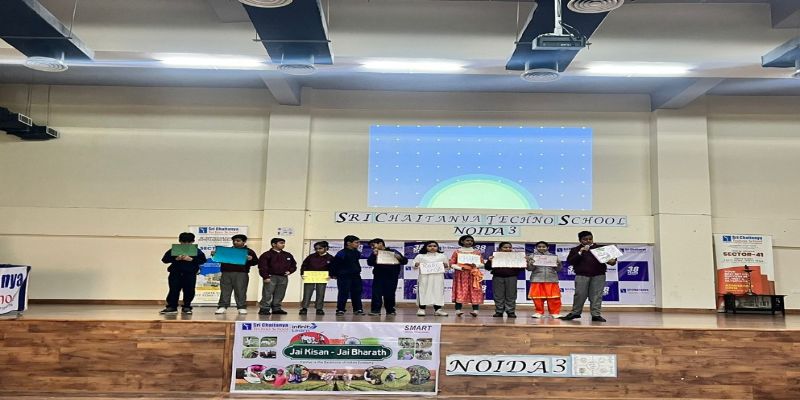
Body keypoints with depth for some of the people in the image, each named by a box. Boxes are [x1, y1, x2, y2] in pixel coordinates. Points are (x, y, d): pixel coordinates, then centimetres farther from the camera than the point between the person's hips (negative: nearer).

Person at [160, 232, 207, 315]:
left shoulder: (197, 251, 3)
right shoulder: (173, 250, 4)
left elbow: (203, 260, -5)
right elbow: (164, 260, 0)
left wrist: (192, 259, -19)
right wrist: (176, 259, -16)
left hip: (190, 274, 0)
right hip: (175, 274, 0)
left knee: (189, 291, 1)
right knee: (173, 290, 1)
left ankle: (186, 307, 13)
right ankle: (172, 307, 10)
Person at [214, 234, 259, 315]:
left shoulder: (249, 251, 10)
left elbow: (256, 262, 6)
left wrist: (251, 259, -16)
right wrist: (214, 255, 6)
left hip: (241, 274, -3)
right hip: (226, 273, 3)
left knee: (240, 291, -4)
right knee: (225, 291, 1)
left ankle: (242, 308, 1)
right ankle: (222, 307, 4)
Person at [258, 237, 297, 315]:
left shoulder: (288, 255, 14)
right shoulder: (267, 255, -2)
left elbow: (294, 265, 23)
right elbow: (262, 267, -6)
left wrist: (290, 271, 5)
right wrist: (266, 277, -14)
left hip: (283, 278, 5)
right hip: (271, 277, -5)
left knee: (279, 295, 7)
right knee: (267, 294, -6)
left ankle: (276, 308, 16)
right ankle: (265, 309, -1)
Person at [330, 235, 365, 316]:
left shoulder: (357, 253, 7)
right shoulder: (342, 253, -16)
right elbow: (334, 264, -11)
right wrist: (333, 274, -6)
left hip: (356, 276, 7)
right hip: (344, 276, -7)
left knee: (357, 293, 8)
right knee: (343, 293, -3)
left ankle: (358, 309, 16)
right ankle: (340, 310, 5)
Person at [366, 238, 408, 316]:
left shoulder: (393, 252, 2)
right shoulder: (374, 254, 10)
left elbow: (405, 261, 2)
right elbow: (370, 263, -5)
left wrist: (400, 258, -18)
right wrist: (374, 255, -17)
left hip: (391, 277, -1)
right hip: (379, 277, 2)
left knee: (390, 294, 6)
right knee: (376, 293, -6)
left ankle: (390, 310, 19)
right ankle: (375, 310, -4)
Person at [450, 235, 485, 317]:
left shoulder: (477, 252, 10)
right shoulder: (457, 252, 4)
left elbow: (482, 264, 8)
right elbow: (452, 264, 0)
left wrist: (476, 265, -13)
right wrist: (461, 268, -15)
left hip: (474, 275, 2)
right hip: (461, 275, -1)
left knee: (475, 292, -4)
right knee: (460, 292, -6)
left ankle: (475, 310, -3)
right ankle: (458, 310, -4)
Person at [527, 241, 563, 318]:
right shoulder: (533, 256, 5)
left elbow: (558, 269, 9)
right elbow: (530, 268, 0)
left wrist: (558, 263, -11)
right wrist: (530, 263, -20)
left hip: (551, 280, 1)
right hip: (537, 280, 0)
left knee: (554, 298, -2)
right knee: (538, 298, 1)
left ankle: (555, 312, 10)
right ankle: (538, 312, 15)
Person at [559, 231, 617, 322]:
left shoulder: (600, 248, 12)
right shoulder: (575, 250, 9)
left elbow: (610, 256, 13)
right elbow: (570, 261, -3)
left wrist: (613, 260, -11)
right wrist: (580, 253, -12)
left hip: (598, 276, 1)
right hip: (582, 276, -1)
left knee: (596, 295, 0)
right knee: (580, 295, -1)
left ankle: (596, 314, 7)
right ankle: (575, 313, 11)